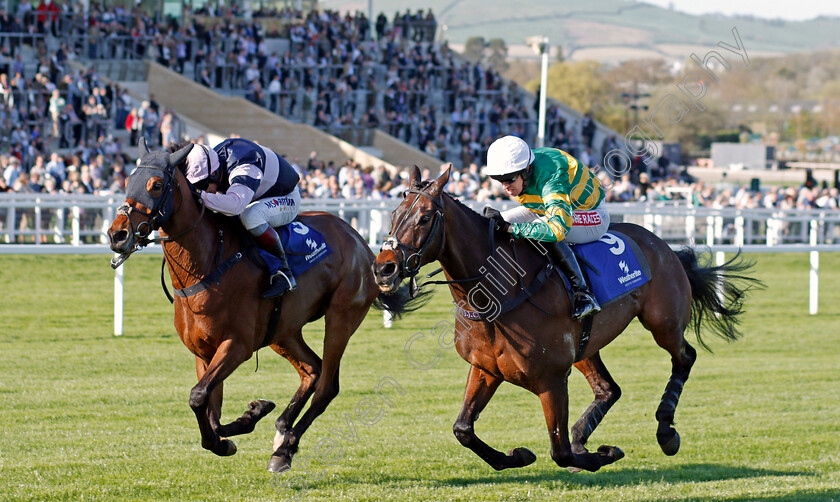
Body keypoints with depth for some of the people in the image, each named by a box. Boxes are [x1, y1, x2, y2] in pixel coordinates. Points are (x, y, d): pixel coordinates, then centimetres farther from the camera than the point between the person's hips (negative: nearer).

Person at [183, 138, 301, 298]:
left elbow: (236, 203, -56)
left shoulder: (245, 170, -39)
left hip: (287, 200, -8)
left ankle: (284, 272, -29)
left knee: (250, 215, -38)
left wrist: (202, 197, -56)